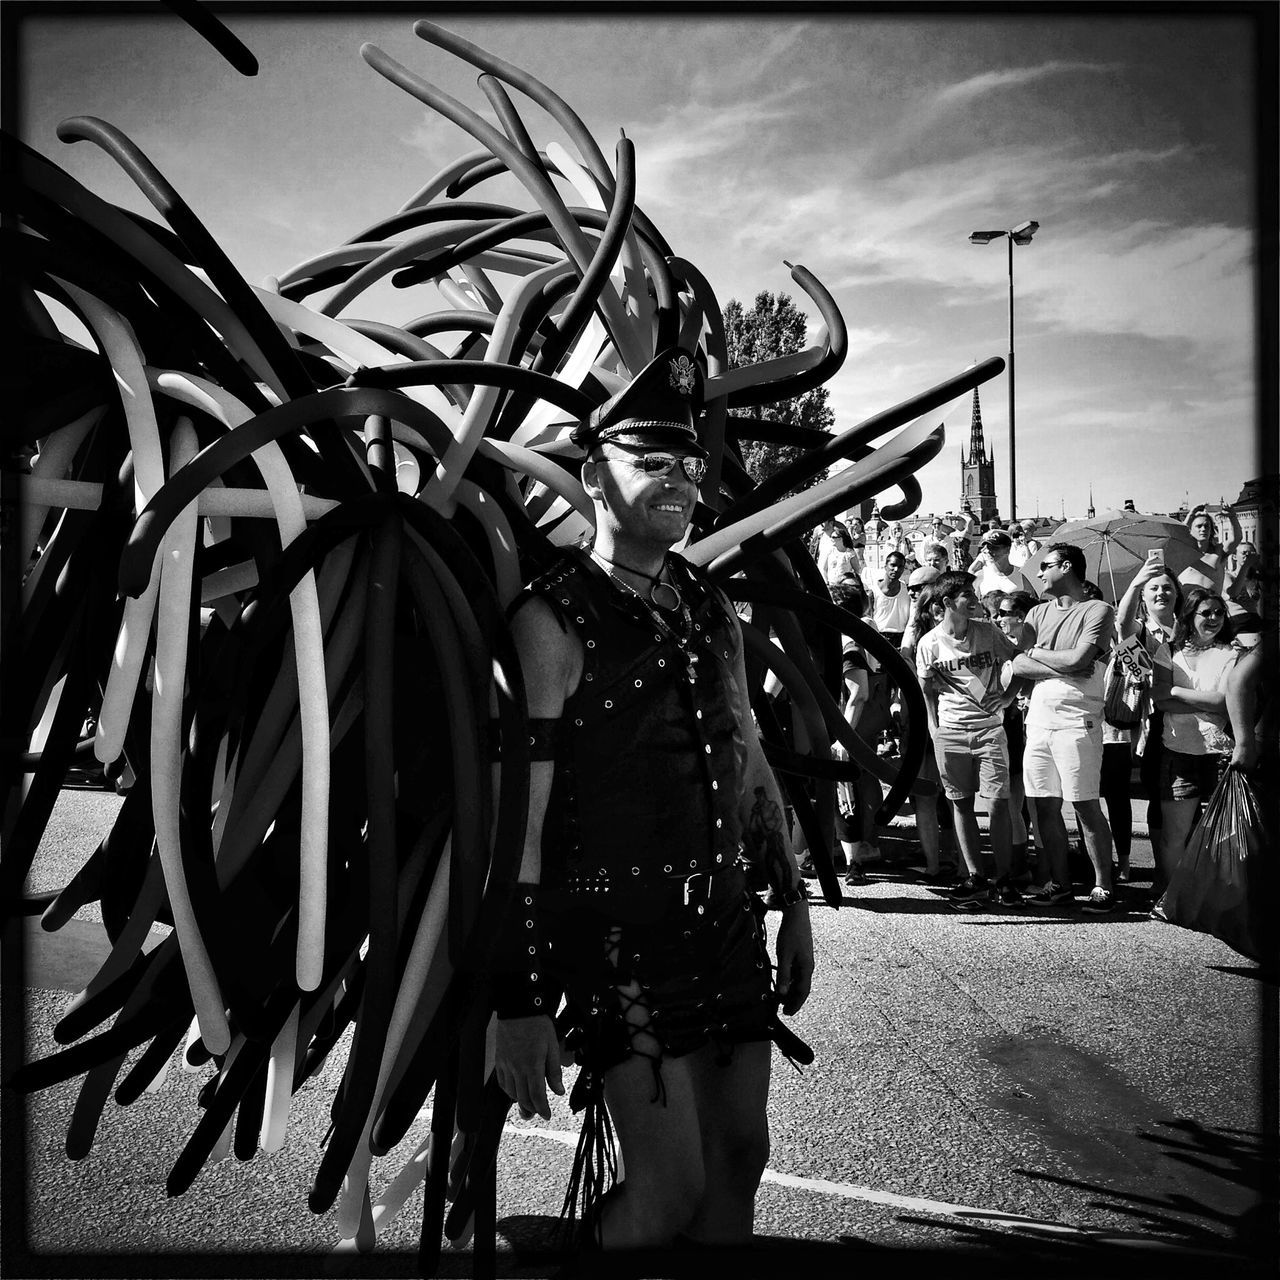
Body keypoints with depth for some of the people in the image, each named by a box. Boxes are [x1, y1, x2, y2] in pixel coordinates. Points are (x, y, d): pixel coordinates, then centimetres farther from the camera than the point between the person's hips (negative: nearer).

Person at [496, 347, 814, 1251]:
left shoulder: (711, 610, 9)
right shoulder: (554, 620, -12)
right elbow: (516, 819, -15)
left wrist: (794, 904, 17)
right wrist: (521, 1001, -16)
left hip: (727, 919, 7)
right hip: (619, 932, -6)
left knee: (739, 1157, 13)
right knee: (671, 1190, -5)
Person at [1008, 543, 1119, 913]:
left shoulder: (1098, 610, 0)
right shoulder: (1038, 613, 17)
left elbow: (1076, 660, -14)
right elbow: (1018, 666, 4)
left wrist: (1036, 652, 1)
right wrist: (1065, 667, -7)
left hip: (1077, 719, -6)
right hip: (1038, 717, 6)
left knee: (1086, 806, -4)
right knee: (1045, 806, 7)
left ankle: (1103, 886, 6)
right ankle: (1059, 883, 18)